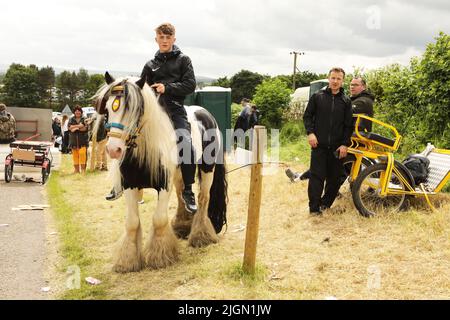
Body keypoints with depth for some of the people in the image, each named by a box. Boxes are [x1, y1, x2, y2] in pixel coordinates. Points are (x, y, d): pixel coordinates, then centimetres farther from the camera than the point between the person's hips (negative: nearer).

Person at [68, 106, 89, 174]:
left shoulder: (84, 119, 5)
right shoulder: (71, 119, 12)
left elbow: (85, 128, -9)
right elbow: (70, 127, -5)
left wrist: (75, 127, -11)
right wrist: (79, 125, -12)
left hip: (82, 140, -2)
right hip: (74, 140, 3)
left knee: (82, 153, -14)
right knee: (75, 155, 3)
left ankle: (83, 168, -9)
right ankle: (76, 169, 10)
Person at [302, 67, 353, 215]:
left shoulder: (346, 101, 8)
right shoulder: (317, 96, 5)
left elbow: (348, 125, 6)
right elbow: (307, 116, 7)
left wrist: (345, 144, -3)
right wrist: (310, 132, -8)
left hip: (337, 147, 2)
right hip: (319, 144, -2)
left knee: (335, 178, 6)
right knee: (317, 176, -6)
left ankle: (326, 203, 24)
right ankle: (314, 207, 0)